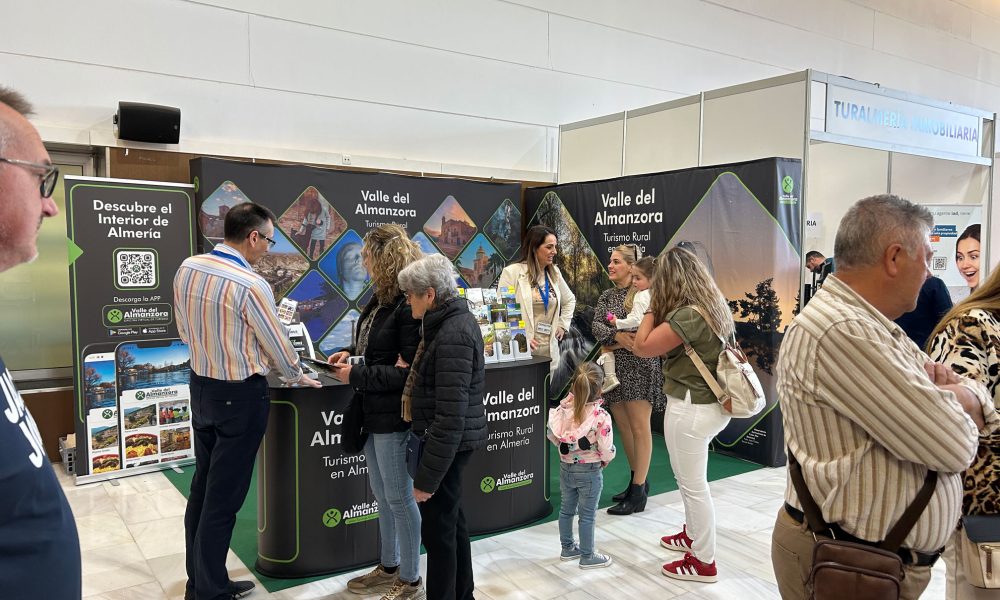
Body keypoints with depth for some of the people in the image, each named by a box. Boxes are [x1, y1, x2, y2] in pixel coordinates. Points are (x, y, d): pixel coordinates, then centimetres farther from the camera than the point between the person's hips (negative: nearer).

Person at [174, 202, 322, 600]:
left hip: (200, 385, 8)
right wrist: (298, 378, 8)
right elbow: (277, 343, -10)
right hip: (239, 395, -8)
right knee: (224, 495, 3)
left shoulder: (186, 269, -1)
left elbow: (185, 331, 11)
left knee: (203, 485, 18)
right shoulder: (250, 284, -23)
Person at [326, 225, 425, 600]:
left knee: (398, 498, 4)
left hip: (393, 417, -9)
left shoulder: (409, 305, -21)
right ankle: (389, 568, 37)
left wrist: (356, 375, -20)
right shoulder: (381, 298, 7)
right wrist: (352, 353, 4)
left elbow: (408, 371, -22)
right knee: (382, 496, 20)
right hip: (371, 413, 9)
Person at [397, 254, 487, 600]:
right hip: (453, 441, 11)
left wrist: (427, 477, -22)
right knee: (452, 520, 22)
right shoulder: (452, 320, 8)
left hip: (448, 443, -11)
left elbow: (451, 415, -26)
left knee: (437, 529, 2)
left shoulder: (453, 335, -24)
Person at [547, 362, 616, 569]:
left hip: (565, 467, 5)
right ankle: (587, 556, 22)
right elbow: (606, 449, -20)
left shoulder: (563, 409, -10)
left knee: (566, 509, 20)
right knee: (587, 515, 9)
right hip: (590, 471, -5)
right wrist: (606, 459, 2)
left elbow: (551, 434, 0)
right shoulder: (601, 416, -24)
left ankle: (567, 548, 36)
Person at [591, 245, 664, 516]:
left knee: (639, 427, -3)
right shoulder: (606, 296, 13)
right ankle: (638, 479, 27)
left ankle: (638, 493, 2)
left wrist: (614, 343, -14)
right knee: (623, 425, 12)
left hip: (639, 365, -7)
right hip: (615, 367, 7)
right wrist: (618, 336, -20)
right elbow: (596, 326, 0)